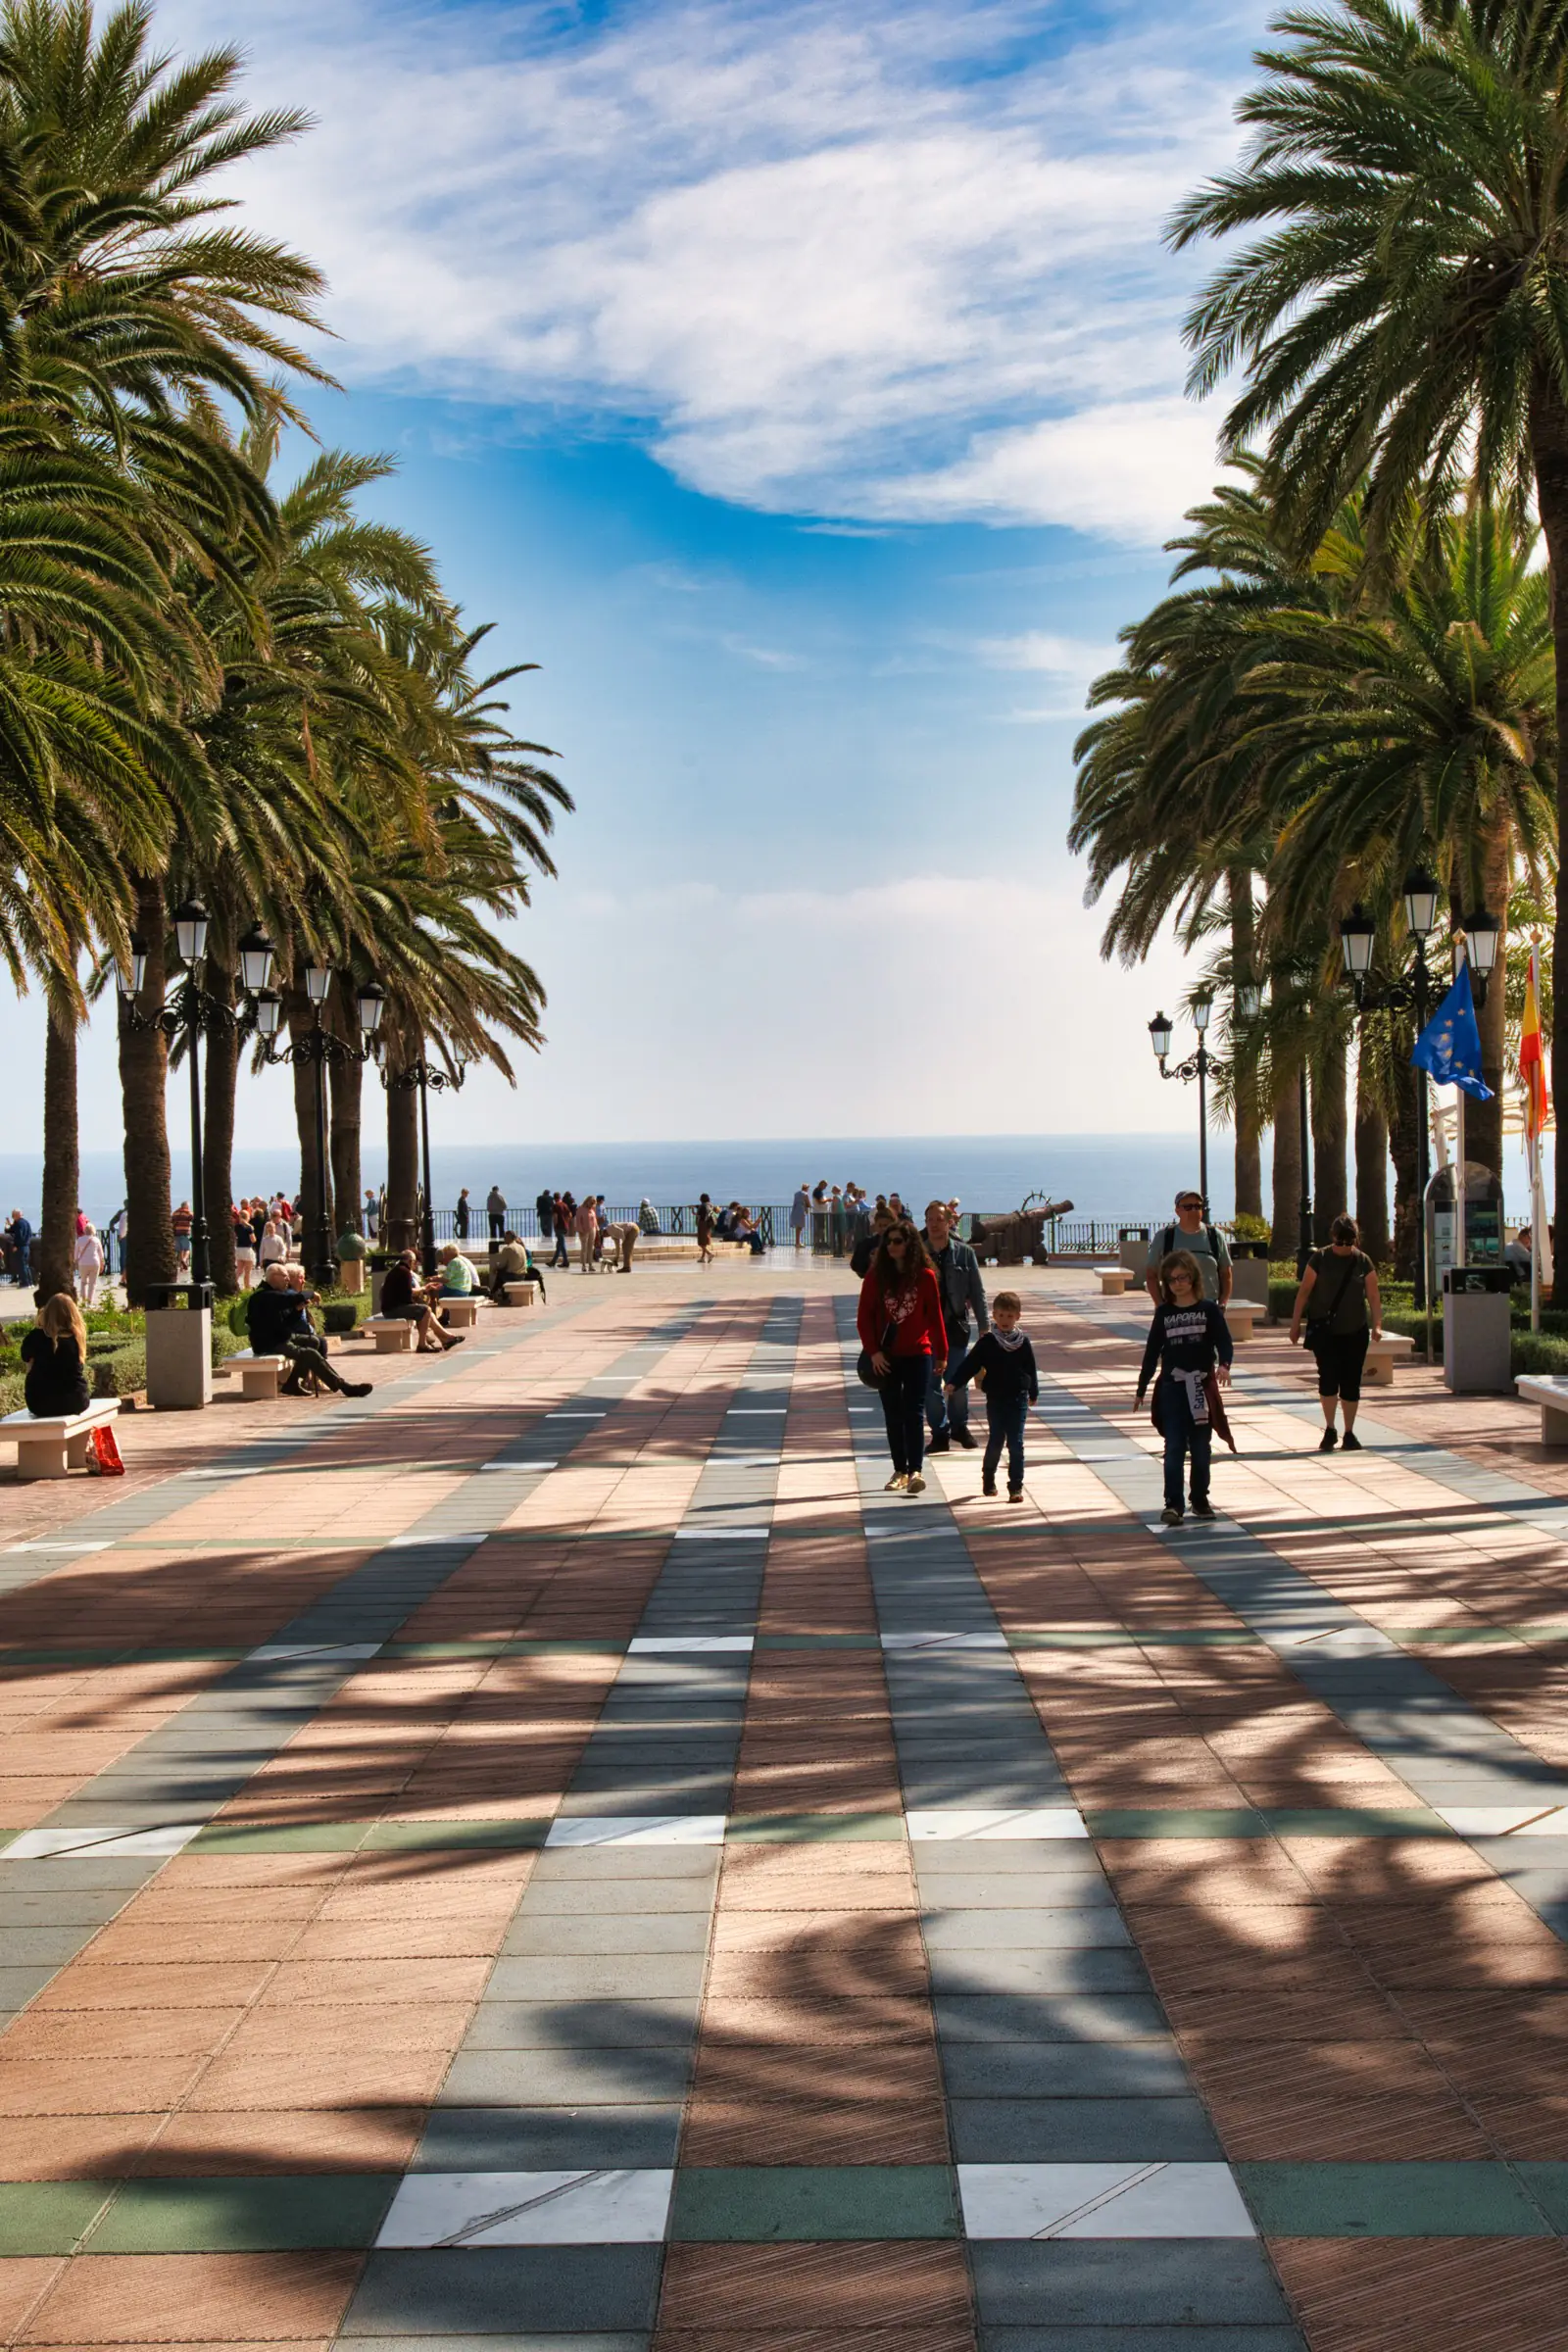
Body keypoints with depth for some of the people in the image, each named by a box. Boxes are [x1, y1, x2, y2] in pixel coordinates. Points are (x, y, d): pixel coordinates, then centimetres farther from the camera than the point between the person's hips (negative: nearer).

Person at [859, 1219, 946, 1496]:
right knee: (893, 1415, 8)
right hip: (886, 1357, 2)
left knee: (914, 1413, -7)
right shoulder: (877, 1276, 0)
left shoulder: (925, 1276, -3)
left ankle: (915, 1471, -12)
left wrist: (941, 1354, 4)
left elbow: (935, 1317, 2)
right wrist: (873, 1351, -8)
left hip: (917, 1354, -2)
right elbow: (864, 1317, 1)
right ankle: (900, 1471, 16)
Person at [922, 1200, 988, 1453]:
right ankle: (940, 1433, 13)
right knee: (930, 1384, 2)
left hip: (956, 1325, 0)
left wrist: (984, 1326, 1)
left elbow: (977, 1292, 3)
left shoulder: (964, 1253, -2)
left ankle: (959, 1426, 28)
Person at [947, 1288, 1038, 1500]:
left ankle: (1016, 1486, -1)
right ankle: (988, 1479, 26)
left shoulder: (1023, 1343, 2)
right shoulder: (987, 1342, -2)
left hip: (1018, 1399, 0)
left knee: (1016, 1444, -3)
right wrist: (954, 1383, -14)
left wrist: (1033, 1393, 21)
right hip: (995, 1399, 0)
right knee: (995, 1441, 3)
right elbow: (970, 1364, -5)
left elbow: (1031, 1369, 13)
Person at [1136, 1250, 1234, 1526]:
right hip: (1171, 1388, 0)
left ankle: (1200, 1500, 20)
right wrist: (1141, 1389, 9)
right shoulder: (1164, 1313, 5)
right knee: (1174, 1447, -5)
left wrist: (1224, 1365, -27)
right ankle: (1172, 1503, -7)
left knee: (1200, 1447, 8)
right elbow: (1152, 1351, 9)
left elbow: (1224, 1340, -6)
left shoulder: (1208, 1309, 0)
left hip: (1201, 1387, 0)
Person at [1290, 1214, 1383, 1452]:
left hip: (1355, 1332, 2)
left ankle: (1349, 1433, 15)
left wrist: (1377, 1324, -11)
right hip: (1324, 1330, -2)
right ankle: (1329, 1430, 3)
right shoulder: (1320, 1259, -2)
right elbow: (1304, 1292, 2)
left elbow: (1373, 1296, 2)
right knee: (1328, 1376, -11)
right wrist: (1295, 1323, -1)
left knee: (1351, 1381, 4)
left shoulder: (1363, 1262, 3)